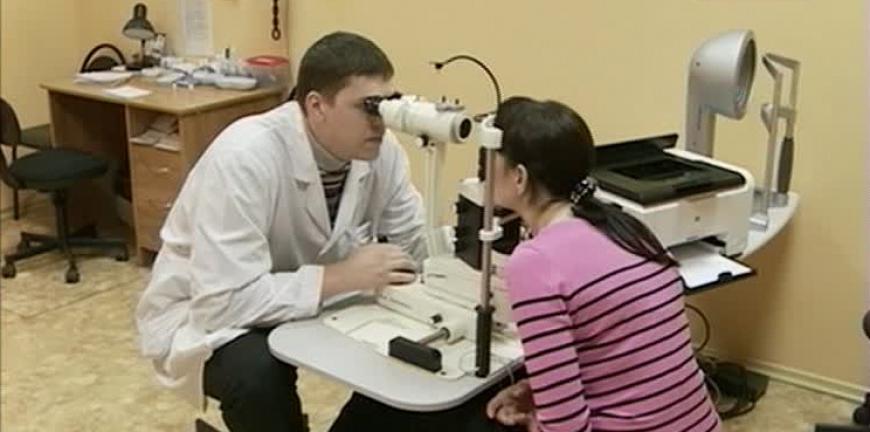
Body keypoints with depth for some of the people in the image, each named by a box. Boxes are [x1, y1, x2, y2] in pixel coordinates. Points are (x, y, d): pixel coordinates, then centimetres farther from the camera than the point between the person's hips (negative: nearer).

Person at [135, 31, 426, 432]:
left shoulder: (381, 151, -13)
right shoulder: (245, 157, -32)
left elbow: (423, 247, -3)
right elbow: (225, 298, -35)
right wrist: (341, 277, -34)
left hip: (313, 300, 6)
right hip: (207, 312, -5)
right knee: (258, 373, -35)